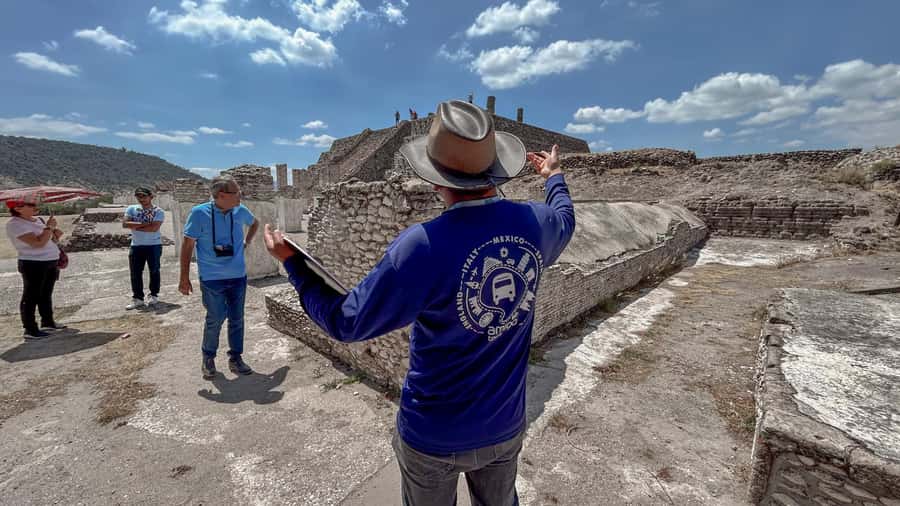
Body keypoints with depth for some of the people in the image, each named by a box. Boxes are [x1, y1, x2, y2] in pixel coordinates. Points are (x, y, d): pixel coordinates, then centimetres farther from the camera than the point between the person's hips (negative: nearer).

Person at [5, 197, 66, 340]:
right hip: (33, 264, -8)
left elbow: (49, 241, 20)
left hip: (50, 262, 9)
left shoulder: (37, 220, 11)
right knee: (31, 297, -2)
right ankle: (30, 330, 3)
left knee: (46, 295, 17)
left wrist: (55, 235, -1)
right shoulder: (15, 224, -15)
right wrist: (49, 227, -14)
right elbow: (38, 243, -25)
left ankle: (48, 322, 29)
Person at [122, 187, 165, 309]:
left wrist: (135, 226, -9)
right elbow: (125, 224, -7)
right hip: (136, 246, 3)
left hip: (154, 245, -3)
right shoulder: (131, 209, 6)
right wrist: (143, 224, -15)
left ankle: (154, 295, 19)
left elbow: (154, 228, -18)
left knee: (154, 271, 6)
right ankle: (137, 298, 12)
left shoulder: (158, 212, -5)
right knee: (135, 272, 4)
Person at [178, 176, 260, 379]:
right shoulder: (200, 213, -11)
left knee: (237, 319, 10)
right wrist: (184, 277, -5)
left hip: (238, 276, 4)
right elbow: (187, 244, -6)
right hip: (212, 279, -4)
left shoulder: (240, 211, -1)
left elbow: (255, 223, 23)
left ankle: (235, 358, 25)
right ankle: (208, 358, 26)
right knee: (215, 320, 2)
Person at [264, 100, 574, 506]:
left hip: (434, 434, -3)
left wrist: (292, 263, -5)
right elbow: (564, 220, 14)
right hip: (505, 425, 4)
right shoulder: (534, 223, -13)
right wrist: (554, 176, 33)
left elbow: (346, 323, -18)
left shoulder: (423, 246, -30)